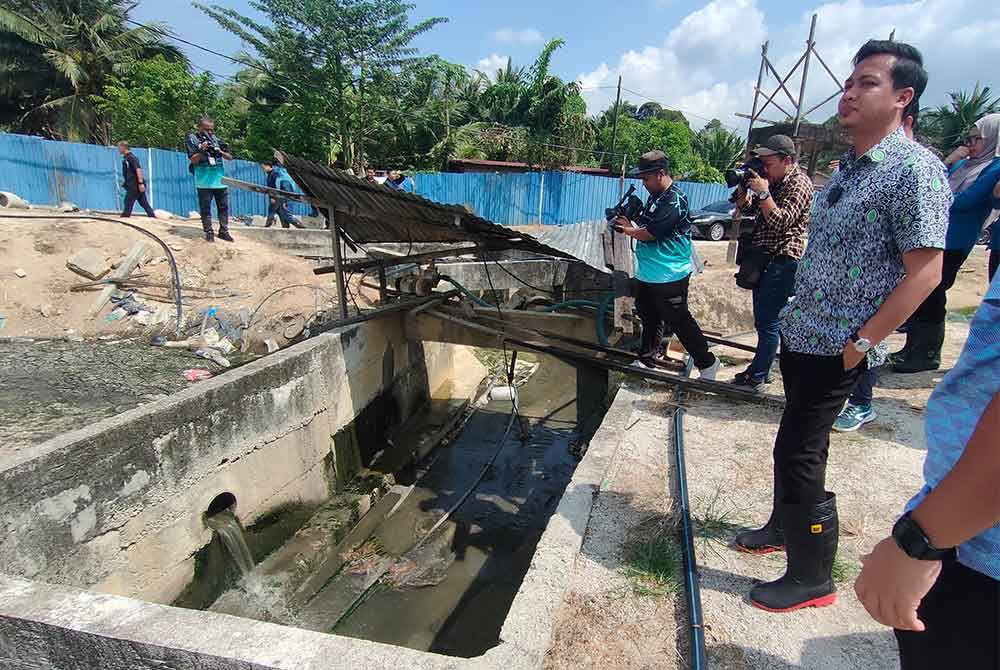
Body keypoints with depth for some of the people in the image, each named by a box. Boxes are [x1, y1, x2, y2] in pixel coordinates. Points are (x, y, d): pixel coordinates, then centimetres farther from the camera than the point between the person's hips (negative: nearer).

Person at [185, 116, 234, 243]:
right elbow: (193, 160, -5)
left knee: (223, 207, 6)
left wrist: (221, 152, -13)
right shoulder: (192, 139, 0)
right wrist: (202, 151, -20)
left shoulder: (216, 139, 9)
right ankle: (208, 232, 9)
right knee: (205, 208, 2)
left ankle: (223, 231, 15)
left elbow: (230, 157, 7)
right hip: (204, 182, -3)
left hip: (220, 180, 3)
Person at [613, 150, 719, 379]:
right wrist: (629, 223, -1)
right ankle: (645, 360, 34)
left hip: (669, 276, -9)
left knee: (678, 321, -1)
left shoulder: (674, 201, -19)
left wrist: (628, 229, -5)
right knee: (648, 317, 19)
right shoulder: (655, 196, 10)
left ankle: (707, 363, 14)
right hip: (648, 273, 9)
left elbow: (650, 233, -23)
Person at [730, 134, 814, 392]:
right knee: (763, 319, 14)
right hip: (764, 258, 9)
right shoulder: (773, 181, 16)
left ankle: (757, 376, 0)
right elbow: (746, 210, 19)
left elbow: (780, 222, -19)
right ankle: (762, 368, 24)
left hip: (783, 261, -9)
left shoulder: (799, 183, -10)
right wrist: (743, 187, 3)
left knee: (767, 320, -7)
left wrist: (762, 192, -20)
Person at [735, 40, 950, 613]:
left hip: (835, 347, -9)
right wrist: (799, 312, 15)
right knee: (800, 444, 21)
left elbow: (925, 273, -18)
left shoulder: (914, 169, -15)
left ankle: (812, 578, 14)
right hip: (801, 334, 9)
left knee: (798, 454, -4)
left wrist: (862, 343, -18)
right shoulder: (849, 167, 12)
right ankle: (783, 528, 40)